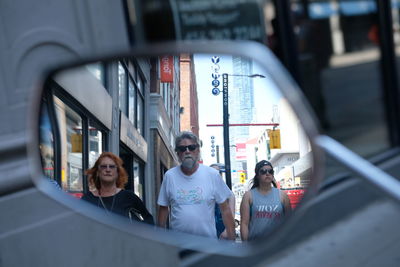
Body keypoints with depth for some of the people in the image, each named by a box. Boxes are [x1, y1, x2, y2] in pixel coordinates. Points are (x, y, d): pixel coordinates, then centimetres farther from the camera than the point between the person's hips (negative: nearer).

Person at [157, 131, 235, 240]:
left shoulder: (213, 175, 0)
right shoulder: (169, 176, 2)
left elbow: (225, 210, 2)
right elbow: (163, 209, 8)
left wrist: (231, 239, -1)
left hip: (208, 240, 0)